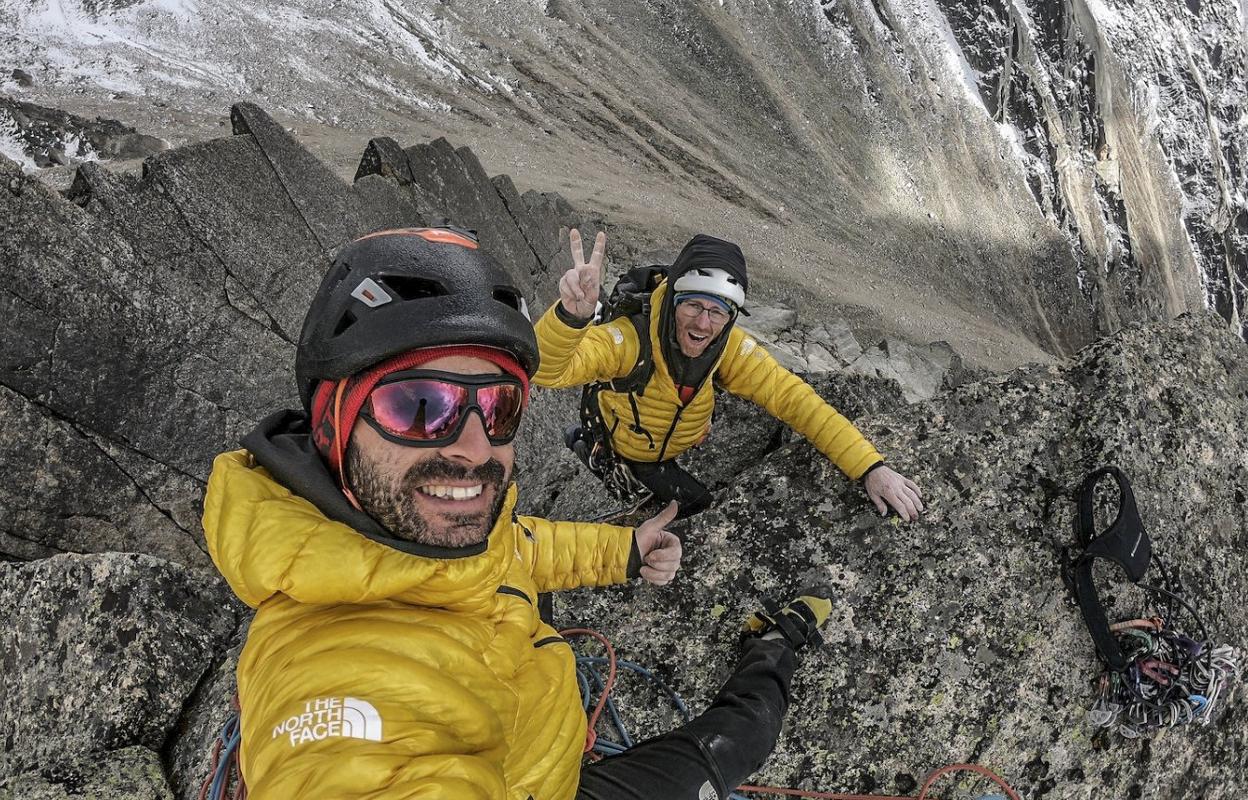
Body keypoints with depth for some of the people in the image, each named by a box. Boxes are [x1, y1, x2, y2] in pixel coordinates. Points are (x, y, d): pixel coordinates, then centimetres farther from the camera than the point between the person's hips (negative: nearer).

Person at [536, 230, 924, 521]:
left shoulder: (730, 347, -24)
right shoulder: (629, 339, -37)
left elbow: (793, 398, -25)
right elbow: (546, 371, -51)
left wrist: (870, 465, -36)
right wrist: (571, 314, -73)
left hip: (680, 450, 5)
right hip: (620, 457, -4)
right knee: (698, 501, -10)